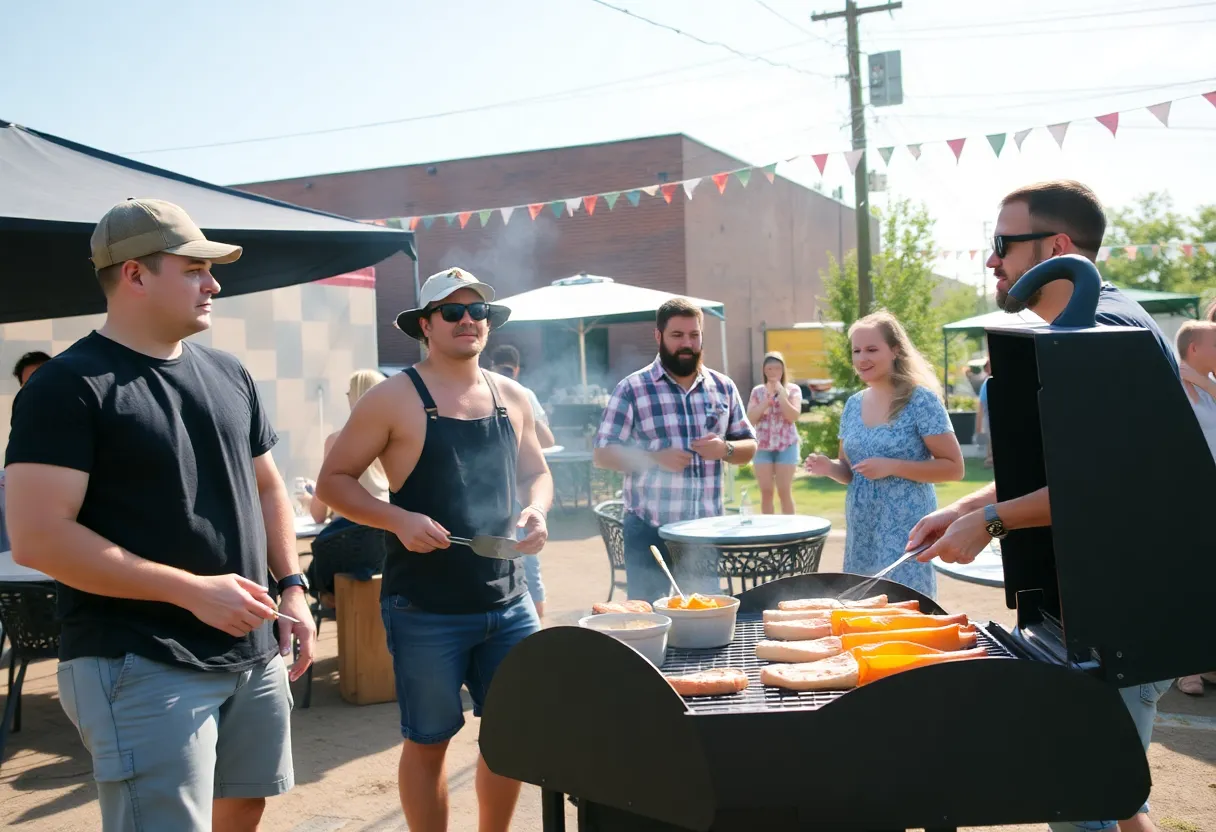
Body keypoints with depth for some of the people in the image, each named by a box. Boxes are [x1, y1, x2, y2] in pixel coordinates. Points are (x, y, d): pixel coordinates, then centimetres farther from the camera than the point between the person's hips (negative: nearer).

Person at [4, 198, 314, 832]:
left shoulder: (228, 375, 11)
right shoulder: (69, 385, -11)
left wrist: (292, 586, 5)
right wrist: (193, 590, -21)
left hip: (253, 654, 7)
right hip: (140, 667, -7)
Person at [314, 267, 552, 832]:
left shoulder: (513, 398, 8)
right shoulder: (394, 399, -7)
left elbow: (535, 473, 20)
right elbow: (333, 480, -4)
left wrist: (535, 511, -2)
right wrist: (399, 520, -19)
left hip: (509, 602, 5)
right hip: (425, 610, -5)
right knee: (429, 740, 8)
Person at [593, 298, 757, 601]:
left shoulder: (723, 387, 9)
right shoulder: (632, 388, -3)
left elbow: (749, 447, 15)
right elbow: (602, 454, -5)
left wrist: (725, 449, -8)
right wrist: (656, 459, -18)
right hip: (650, 530, -3)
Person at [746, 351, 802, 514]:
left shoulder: (793, 389, 3)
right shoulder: (757, 391, 8)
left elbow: (794, 416, -10)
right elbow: (750, 419, -2)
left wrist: (781, 394, -14)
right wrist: (767, 399, -9)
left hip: (786, 446, -2)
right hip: (762, 446, 2)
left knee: (784, 491, -2)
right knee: (766, 491, 3)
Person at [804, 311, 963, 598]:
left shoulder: (921, 401, -9)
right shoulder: (853, 405, 9)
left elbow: (953, 467, -10)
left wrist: (892, 467, -19)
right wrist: (830, 468, -5)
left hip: (905, 531, -6)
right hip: (861, 534, 6)